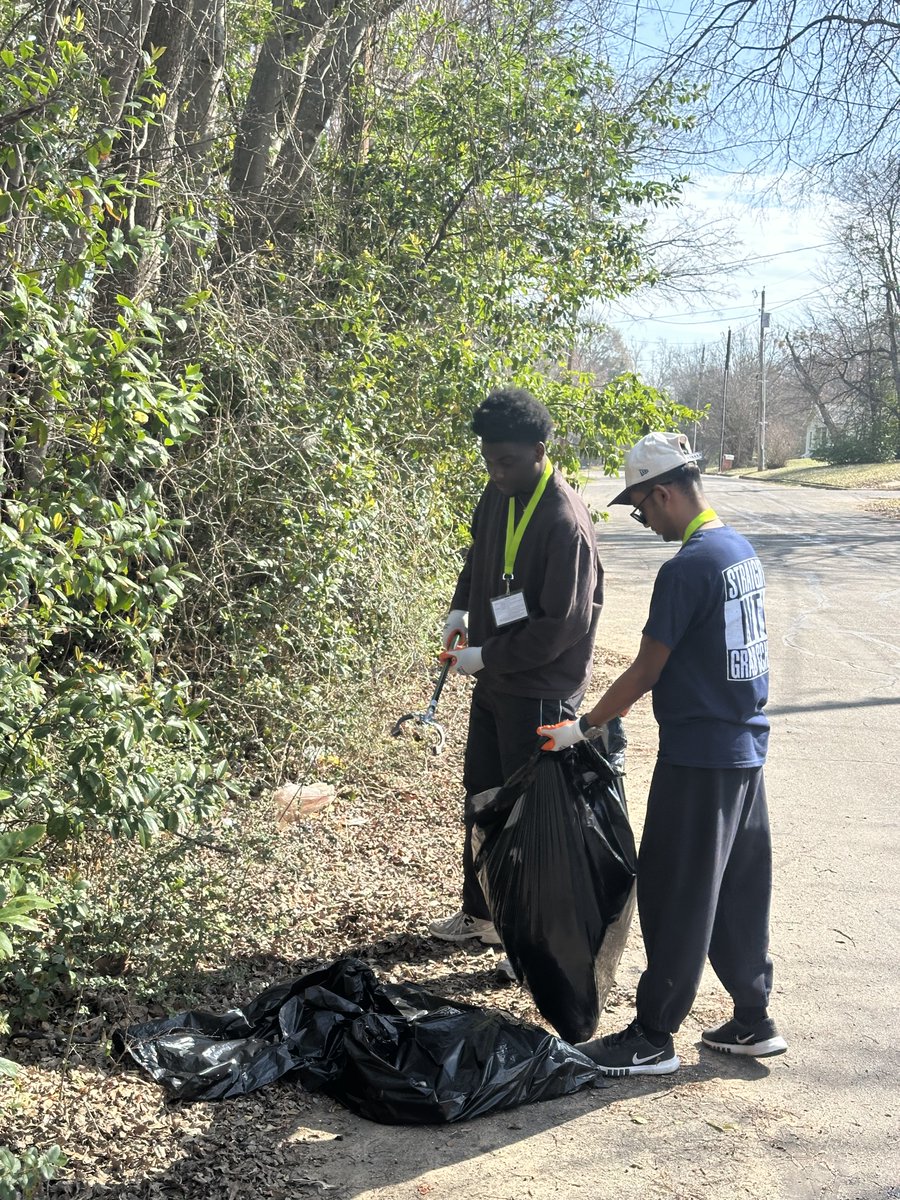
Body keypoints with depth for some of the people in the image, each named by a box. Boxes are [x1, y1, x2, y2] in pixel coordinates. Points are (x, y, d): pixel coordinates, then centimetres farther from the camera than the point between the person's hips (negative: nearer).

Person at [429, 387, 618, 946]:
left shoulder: (565, 523, -24)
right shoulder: (500, 493, 1)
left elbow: (563, 625, -24)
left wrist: (488, 657, -18)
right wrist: (461, 608, 6)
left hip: (539, 691, -9)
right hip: (494, 678, 9)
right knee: (482, 796, 20)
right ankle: (479, 911, 37)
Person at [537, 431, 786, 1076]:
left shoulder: (687, 568, -20)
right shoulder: (743, 549, 8)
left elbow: (646, 672, -16)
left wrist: (581, 728, -6)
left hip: (698, 757, -9)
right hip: (748, 746, 9)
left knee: (674, 896, 2)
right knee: (741, 890, 17)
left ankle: (655, 1037, 13)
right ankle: (753, 1019, 28)